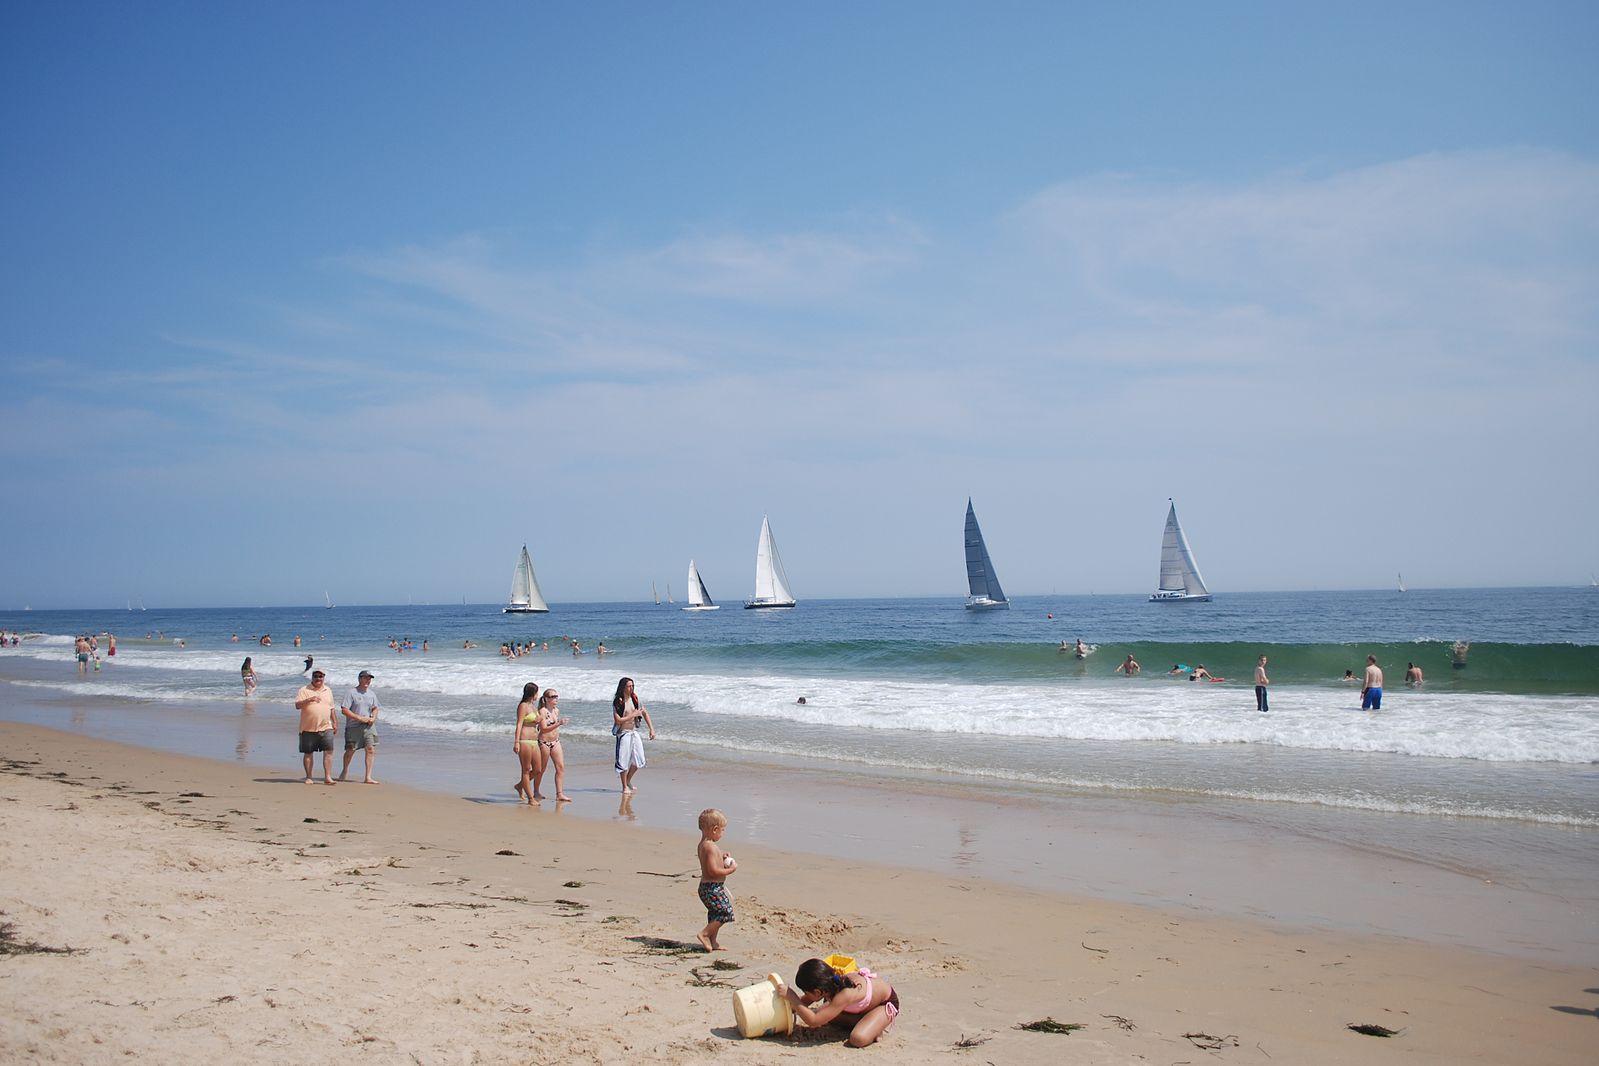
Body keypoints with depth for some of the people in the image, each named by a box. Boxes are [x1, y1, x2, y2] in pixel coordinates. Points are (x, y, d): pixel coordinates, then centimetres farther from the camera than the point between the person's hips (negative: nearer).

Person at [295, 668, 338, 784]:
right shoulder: (304, 690, 0)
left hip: (326, 728, 3)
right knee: (308, 753, 4)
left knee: (329, 751, -9)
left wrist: (334, 723, 21)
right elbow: (297, 705, -11)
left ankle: (328, 777, -8)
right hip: (308, 728, -2)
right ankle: (308, 777, 15)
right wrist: (309, 700, -26)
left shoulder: (328, 691, 15)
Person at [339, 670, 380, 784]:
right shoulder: (352, 693, -7)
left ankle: (368, 777, -5)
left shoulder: (372, 694, 11)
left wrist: (373, 718, 1)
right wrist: (359, 718, -17)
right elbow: (345, 710, -11)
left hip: (368, 726, 4)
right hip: (353, 727, -4)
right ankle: (345, 770, 35)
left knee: (371, 749, -7)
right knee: (350, 750, 6)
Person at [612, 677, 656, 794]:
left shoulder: (635, 699, 2)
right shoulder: (617, 703, -13)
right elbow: (618, 720, -19)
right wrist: (633, 715, -17)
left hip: (634, 732, 5)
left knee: (639, 760, 6)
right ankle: (624, 786, 13)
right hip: (623, 733, -5)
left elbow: (645, 714, 7)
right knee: (624, 760, -2)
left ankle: (628, 780, 28)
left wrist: (651, 729, 0)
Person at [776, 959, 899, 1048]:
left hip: (886, 1002, -8)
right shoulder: (829, 984, -20)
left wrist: (791, 997, -41)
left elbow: (813, 1021, -43)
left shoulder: (845, 994, -42)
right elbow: (805, 1001, 2)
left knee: (858, 1039, -31)